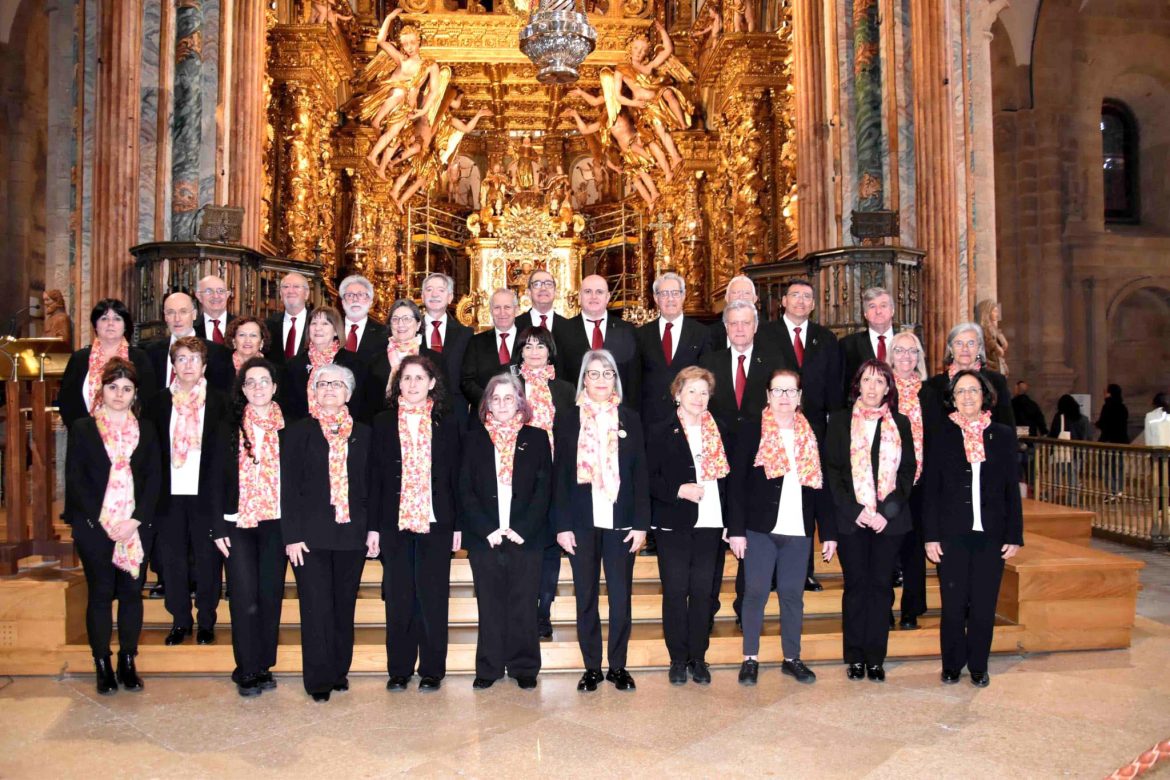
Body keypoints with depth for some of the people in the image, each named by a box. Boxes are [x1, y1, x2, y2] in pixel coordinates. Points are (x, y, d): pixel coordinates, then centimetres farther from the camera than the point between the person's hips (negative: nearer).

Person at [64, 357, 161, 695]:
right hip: (94, 525, -2)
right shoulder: (82, 428, 5)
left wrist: (136, 519, -9)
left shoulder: (145, 430, 10)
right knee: (100, 593, 3)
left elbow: (153, 478, 4)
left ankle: (128, 663, 15)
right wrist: (104, 520, -11)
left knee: (132, 592, 5)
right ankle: (102, 665, 13)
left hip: (136, 526, 2)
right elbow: (75, 479, -2)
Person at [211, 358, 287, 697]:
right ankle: (247, 671, 7)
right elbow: (218, 479, 5)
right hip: (238, 524, 0)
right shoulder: (229, 428, 6)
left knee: (270, 596, 6)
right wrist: (218, 527, -1)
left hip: (276, 524, 0)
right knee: (244, 598, -5)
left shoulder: (287, 428, 3)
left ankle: (264, 666, 19)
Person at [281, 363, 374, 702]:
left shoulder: (362, 433, 10)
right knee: (317, 608, -1)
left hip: (352, 534, 2)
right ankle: (319, 680, 9)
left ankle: (339, 671, 23)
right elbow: (289, 487, -1)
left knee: (344, 607, 10)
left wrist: (374, 528, 4)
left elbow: (371, 484, 11)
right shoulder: (299, 432, 3)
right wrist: (292, 536, -8)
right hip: (311, 535, -2)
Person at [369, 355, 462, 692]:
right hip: (394, 523, 1)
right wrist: (373, 526, 0)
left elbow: (456, 476, 5)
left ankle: (432, 670, 15)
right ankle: (399, 669, 18)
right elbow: (375, 477, 5)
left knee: (433, 597, 3)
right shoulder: (383, 423, 6)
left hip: (436, 522, -1)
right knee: (398, 598, 6)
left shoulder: (446, 423, 5)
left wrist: (458, 524, 1)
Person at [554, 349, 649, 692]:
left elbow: (640, 474, 4)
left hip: (620, 522, 0)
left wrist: (641, 523, -3)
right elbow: (560, 476, 3)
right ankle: (591, 667, 16)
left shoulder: (629, 419, 6)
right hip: (582, 522, 0)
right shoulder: (569, 420, 5)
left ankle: (618, 667, 16)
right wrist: (562, 525, -4)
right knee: (586, 597, 6)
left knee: (620, 597, 3)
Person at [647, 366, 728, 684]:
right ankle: (678, 659, 14)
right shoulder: (661, 431, 1)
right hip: (674, 525, -2)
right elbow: (649, 478, -3)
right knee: (675, 591, 2)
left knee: (702, 592, 6)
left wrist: (729, 521, 7)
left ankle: (698, 658, 18)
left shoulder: (718, 431, 11)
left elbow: (726, 476, 13)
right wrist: (679, 490, -16)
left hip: (709, 523, 3)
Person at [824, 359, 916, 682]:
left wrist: (887, 511, -7)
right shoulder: (840, 421, 4)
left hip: (889, 519, 1)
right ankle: (855, 657, 14)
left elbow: (908, 471, 6)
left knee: (880, 585, 5)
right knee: (856, 586, 4)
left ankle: (876, 658, 14)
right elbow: (832, 470, 0)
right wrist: (854, 510, -10)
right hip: (851, 518, -1)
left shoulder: (900, 424, 9)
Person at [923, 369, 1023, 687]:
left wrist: (1015, 535, 2)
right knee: (953, 604, 5)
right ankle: (952, 665, 21)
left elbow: (1012, 490, 7)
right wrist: (931, 536, -4)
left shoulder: (1003, 435, 6)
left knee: (984, 605, 7)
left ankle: (978, 667, 23)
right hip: (952, 534, -1)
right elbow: (931, 489, 1)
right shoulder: (942, 435, 2)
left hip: (990, 535, 1)